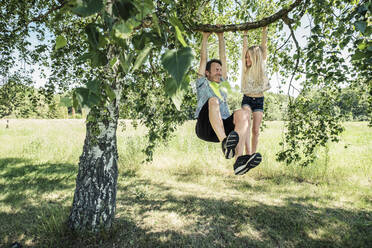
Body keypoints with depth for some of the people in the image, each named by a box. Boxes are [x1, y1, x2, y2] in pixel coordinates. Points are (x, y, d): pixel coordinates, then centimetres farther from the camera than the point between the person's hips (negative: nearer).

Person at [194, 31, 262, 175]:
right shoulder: (202, 83, 21)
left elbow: (223, 58, 31)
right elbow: (203, 59, 19)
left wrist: (221, 37, 33)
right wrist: (205, 37, 27)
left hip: (224, 127, 4)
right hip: (205, 128, -4)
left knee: (242, 114, -26)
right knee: (213, 100, -31)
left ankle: (239, 160, -44)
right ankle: (225, 144, -52)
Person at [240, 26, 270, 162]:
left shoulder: (261, 66, 2)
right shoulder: (246, 68, 3)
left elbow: (263, 47, 1)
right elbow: (245, 48, 5)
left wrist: (264, 30, 3)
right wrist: (245, 33, 10)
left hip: (259, 101, 1)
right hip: (247, 100, -1)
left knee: (256, 130, 1)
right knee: (247, 123, -21)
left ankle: (253, 153, 8)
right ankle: (248, 153, -29)